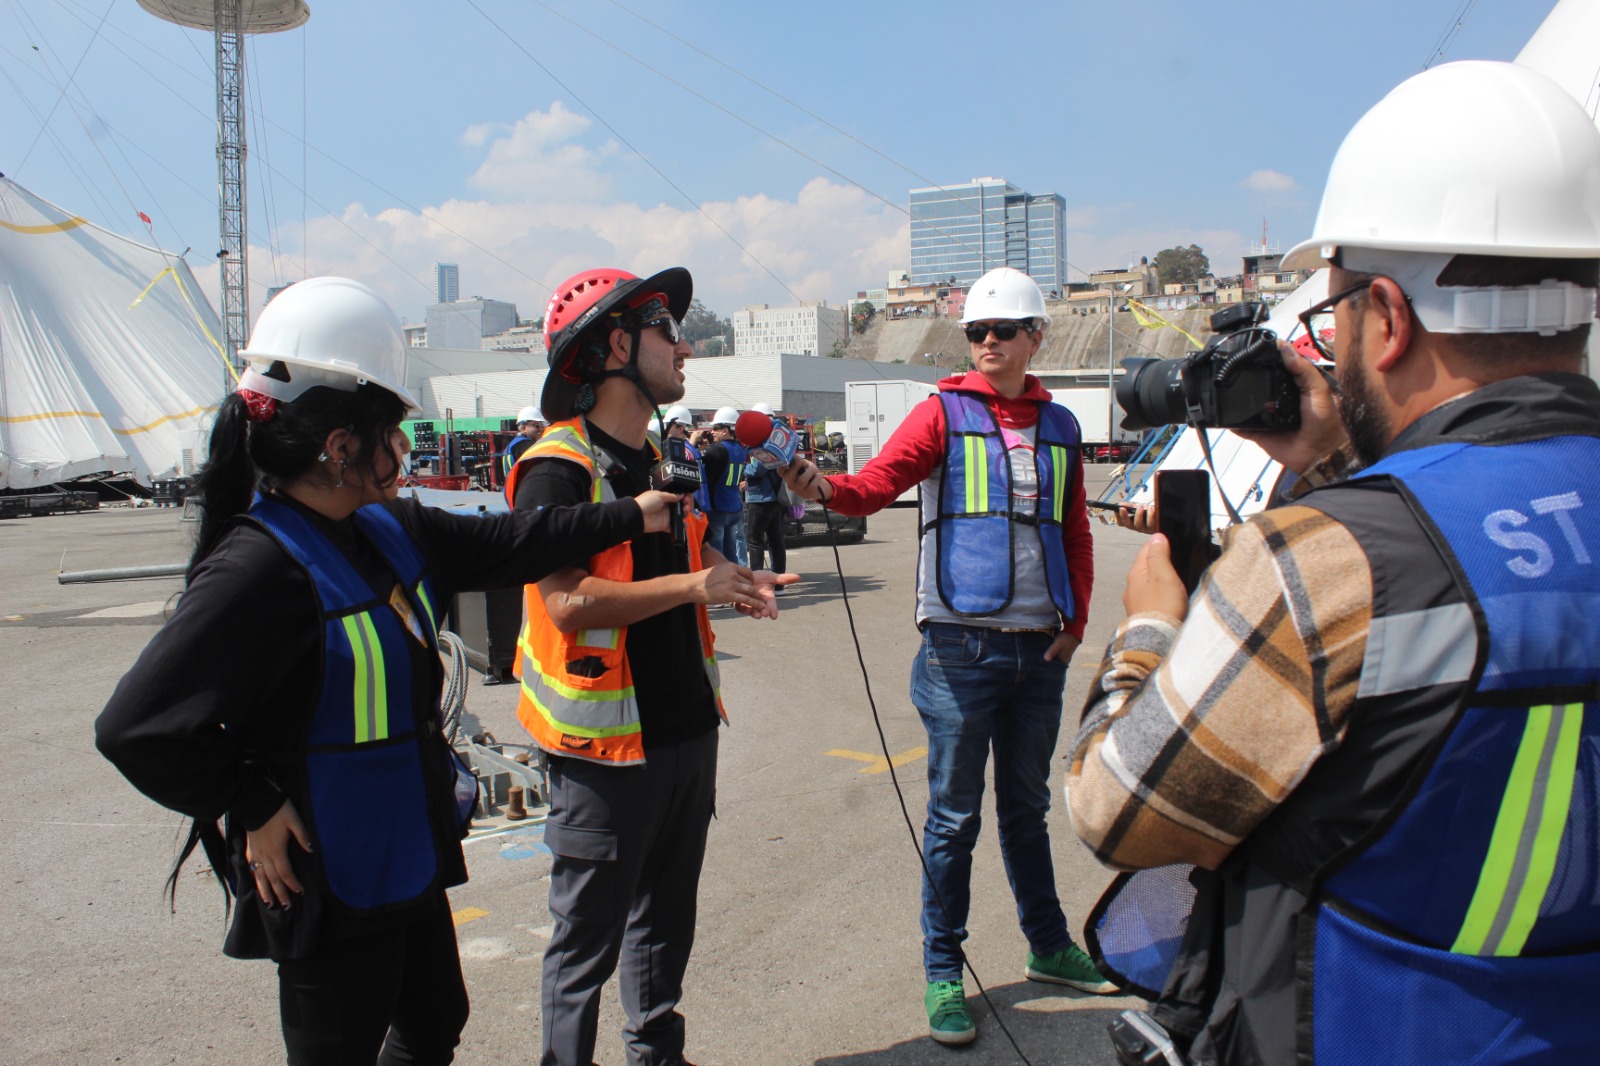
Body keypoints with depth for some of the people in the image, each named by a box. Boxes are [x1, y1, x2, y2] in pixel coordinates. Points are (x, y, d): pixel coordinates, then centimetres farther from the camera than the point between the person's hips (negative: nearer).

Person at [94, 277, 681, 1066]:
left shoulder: (387, 528, 0)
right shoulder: (259, 568, -27)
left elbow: (502, 545, 12)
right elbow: (138, 726, -30)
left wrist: (629, 517, 17)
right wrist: (254, 808, -21)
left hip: (409, 864, 9)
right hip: (328, 891, -9)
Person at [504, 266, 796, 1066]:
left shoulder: (669, 460, 13)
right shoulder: (558, 468, -15)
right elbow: (567, 602, -25)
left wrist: (735, 582, 4)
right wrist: (695, 586, -22)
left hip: (688, 728, 8)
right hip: (605, 745, -8)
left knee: (666, 920, 21)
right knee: (589, 938, 5)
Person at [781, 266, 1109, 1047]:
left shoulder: (1058, 427, 11)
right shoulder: (943, 411, -2)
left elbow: (1075, 532, 17)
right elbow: (880, 481, -17)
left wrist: (1076, 619, 8)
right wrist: (825, 487, -36)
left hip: (1041, 650, 4)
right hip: (962, 645, -4)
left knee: (1027, 806, 19)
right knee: (954, 816, 3)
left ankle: (1048, 947, 36)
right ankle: (943, 973, 18)